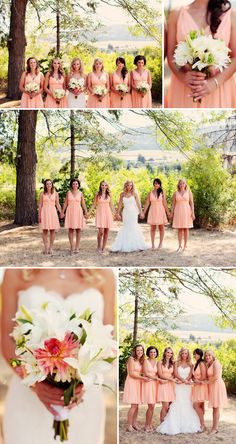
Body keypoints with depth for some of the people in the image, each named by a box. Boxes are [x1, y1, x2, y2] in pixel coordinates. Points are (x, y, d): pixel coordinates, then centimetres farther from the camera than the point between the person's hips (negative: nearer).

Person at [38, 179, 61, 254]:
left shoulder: (55, 193, 6)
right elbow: (40, 205, 4)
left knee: (52, 231, 0)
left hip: (52, 212, 1)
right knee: (45, 231, -1)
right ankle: (46, 248, 6)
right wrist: (39, 215, -1)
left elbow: (57, 204, 9)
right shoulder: (42, 194, 4)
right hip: (44, 212, -1)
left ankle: (51, 248, 7)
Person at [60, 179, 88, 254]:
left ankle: (77, 247, 7)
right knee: (70, 229, -3)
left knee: (78, 230, 1)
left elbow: (83, 204, 6)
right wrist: (62, 212, 5)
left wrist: (86, 212, -1)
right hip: (70, 211, 0)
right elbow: (65, 203, 8)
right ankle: (72, 247, 1)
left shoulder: (80, 193, 6)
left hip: (78, 212, 0)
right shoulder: (69, 193, 6)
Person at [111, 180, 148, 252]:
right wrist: (118, 213, 4)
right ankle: (126, 246, 9)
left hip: (133, 212, -2)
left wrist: (141, 212, -5)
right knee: (126, 227, 5)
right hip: (126, 213, 2)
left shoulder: (134, 194, -1)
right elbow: (120, 204, 8)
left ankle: (134, 245, 7)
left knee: (133, 227, -1)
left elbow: (138, 203, 0)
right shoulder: (122, 194, 4)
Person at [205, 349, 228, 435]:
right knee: (214, 408, 9)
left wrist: (207, 382, -11)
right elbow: (208, 376, 13)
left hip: (217, 386, -9)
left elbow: (216, 376, -20)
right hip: (212, 387, 9)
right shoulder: (209, 365, 16)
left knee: (216, 408, -4)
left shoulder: (216, 363, -12)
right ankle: (215, 427, 13)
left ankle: (215, 428, 0)